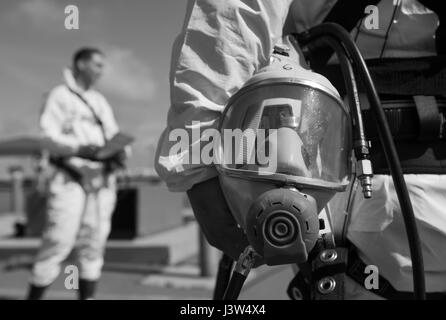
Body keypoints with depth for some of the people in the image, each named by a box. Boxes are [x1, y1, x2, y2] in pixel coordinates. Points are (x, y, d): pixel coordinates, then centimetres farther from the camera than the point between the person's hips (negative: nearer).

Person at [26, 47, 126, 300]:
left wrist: (120, 153, -9)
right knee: (58, 243, -9)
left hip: (102, 179, 6)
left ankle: (87, 297, 13)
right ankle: (34, 296, 2)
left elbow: (115, 136, 13)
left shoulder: (101, 101, 20)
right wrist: (80, 149, -25)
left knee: (94, 243, 5)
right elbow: (50, 137, -9)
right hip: (70, 179, -5)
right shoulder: (60, 96, 2)